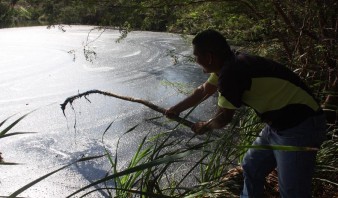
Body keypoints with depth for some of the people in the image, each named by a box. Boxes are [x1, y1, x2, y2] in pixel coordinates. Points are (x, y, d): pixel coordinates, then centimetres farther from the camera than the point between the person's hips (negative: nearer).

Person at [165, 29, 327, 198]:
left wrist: (205, 126, 9)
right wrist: (176, 109, 25)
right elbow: (203, 91, 20)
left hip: (299, 126, -10)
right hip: (280, 122, 10)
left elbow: (223, 118, -12)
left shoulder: (232, 72, -25)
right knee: (251, 167, 20)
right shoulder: (228, 64, 4)